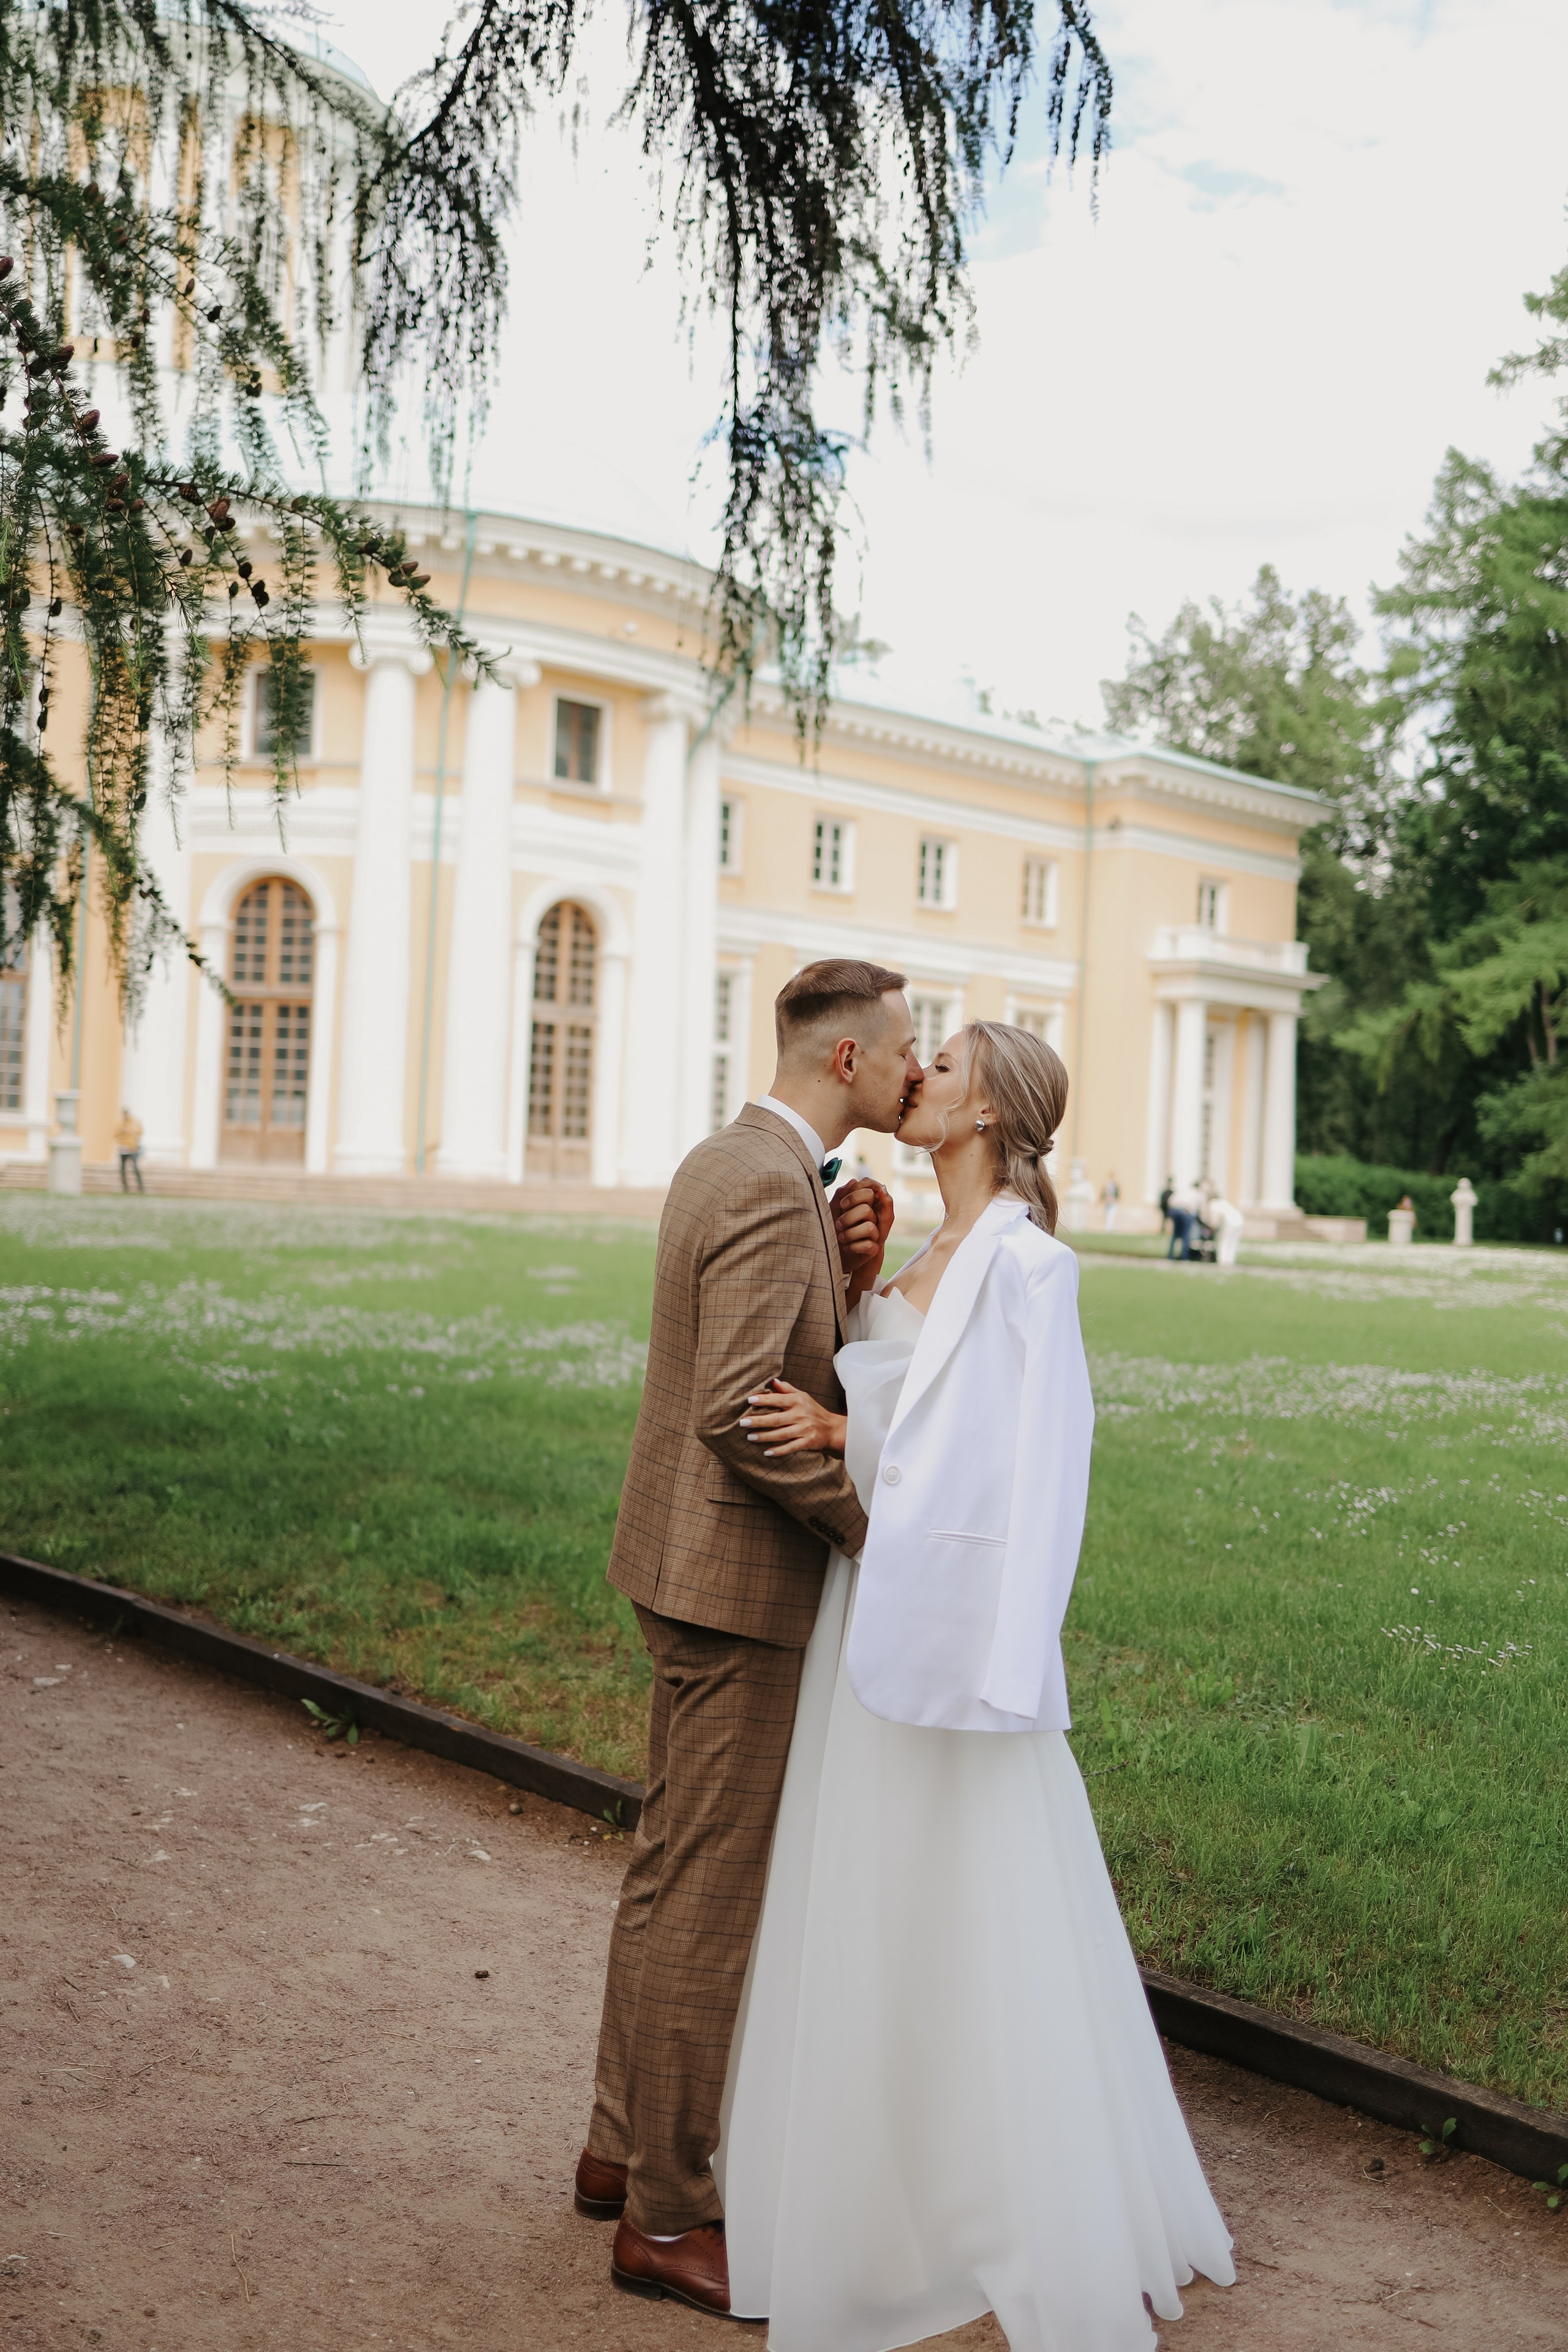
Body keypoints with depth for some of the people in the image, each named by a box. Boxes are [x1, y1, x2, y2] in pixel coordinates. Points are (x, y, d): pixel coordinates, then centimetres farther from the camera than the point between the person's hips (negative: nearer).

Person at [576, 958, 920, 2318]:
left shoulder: (731, 1162, 12)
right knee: (707, 1896, 1)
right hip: (738, 1582, -10)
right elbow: (742, 1407, -26)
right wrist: (875, 1522, -16)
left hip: (695, 1568, 10)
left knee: (673, 1866, 20)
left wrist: (850, 1265, -2)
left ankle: (625, 2147, 35)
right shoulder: (772, 1187, -20)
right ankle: (665, 2217, 16)